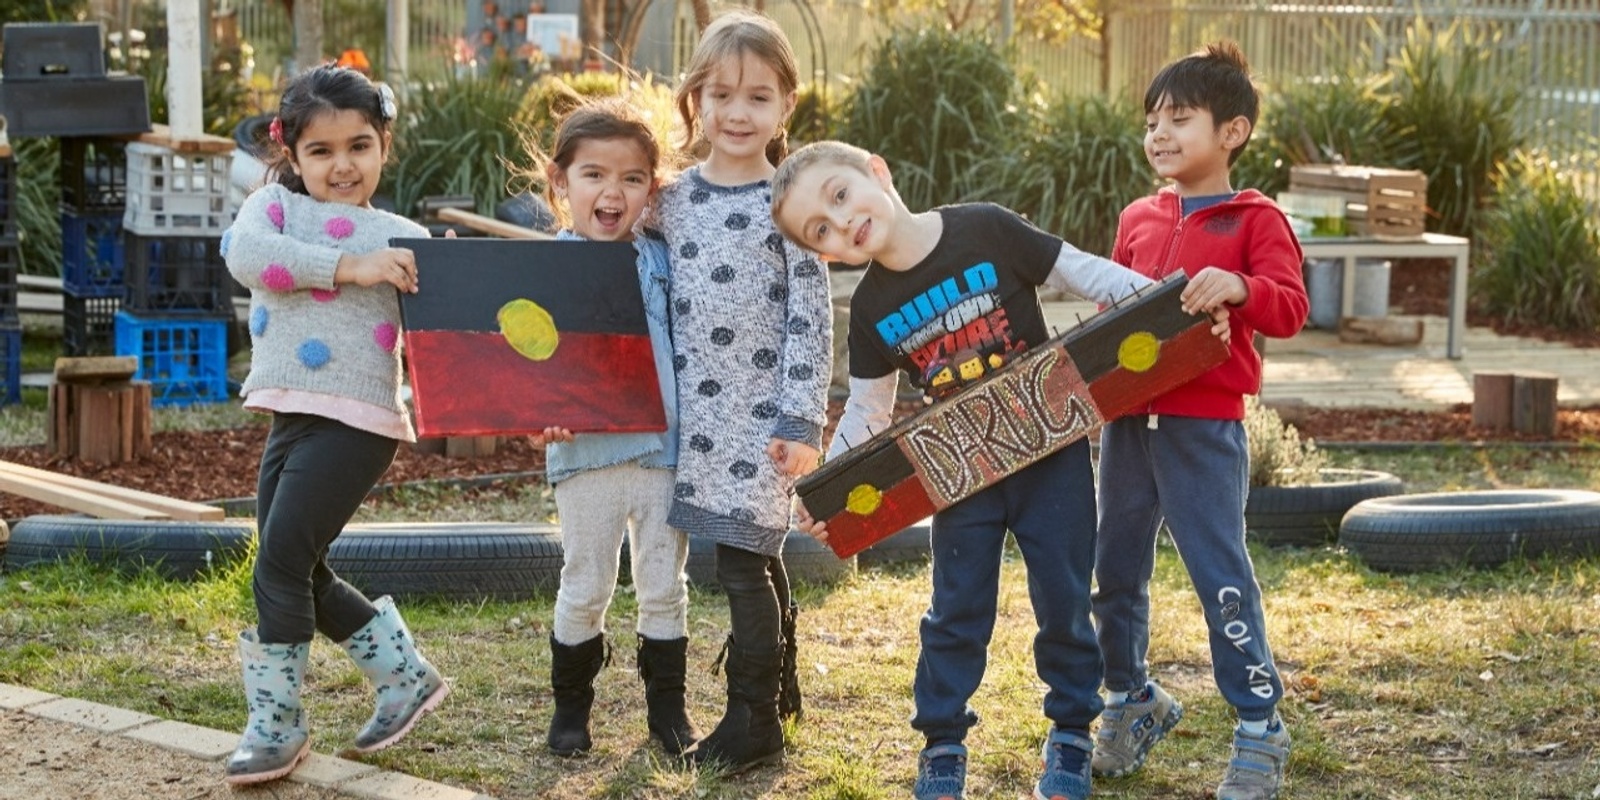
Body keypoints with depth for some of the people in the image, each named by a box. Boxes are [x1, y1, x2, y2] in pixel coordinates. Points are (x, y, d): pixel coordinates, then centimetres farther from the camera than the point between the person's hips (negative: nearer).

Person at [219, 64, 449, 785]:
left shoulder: (404, 239, 4)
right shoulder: (275, 205, 8)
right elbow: (245, 253, -15)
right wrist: (349, 267, -21)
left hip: (357, 422, -5)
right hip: (289, 418, 5)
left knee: (280, 566, -11)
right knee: (302, 575, 11)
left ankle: (277, 725, 2)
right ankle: (407, 677, 29)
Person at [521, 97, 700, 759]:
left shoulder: (660, 262, 5)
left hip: (665, 448, 3)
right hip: (586, 451, -2)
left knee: (664, 586, 10)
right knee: (585, 588, 7)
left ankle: (668, 708, 22)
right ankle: (570, 706, 23)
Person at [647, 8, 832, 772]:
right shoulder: (673, 200, 6)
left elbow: (811, 318, -9)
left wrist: (802, 422, -13)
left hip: (763, 411, -5)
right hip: (698, 408, 5)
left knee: (741, 557, -6)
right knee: (756, 555, 15)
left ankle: (753, 720, 3)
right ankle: (778, 689, 30)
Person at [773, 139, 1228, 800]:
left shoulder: (986, 231, -15)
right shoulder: (872, 310, -5)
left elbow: (1083, 273, -8)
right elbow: (867, 412, 6)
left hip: (1051, 451, -2)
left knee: (1065, 598, 5)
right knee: (956, 610, 5)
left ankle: (1071, 734, 22)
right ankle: (942, 745, 19)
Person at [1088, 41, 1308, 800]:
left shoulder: (1255, 220, -4)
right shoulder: (1137, 220, 12)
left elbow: (1289, 309, -14)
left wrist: (1239, 287, -33)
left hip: (1204, 426, -6)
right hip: (1127, 418, 6)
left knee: (1221, 576, -4)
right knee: (1116, 571, 13)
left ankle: (1259, 729, 6)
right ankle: (1131, 701, 32)